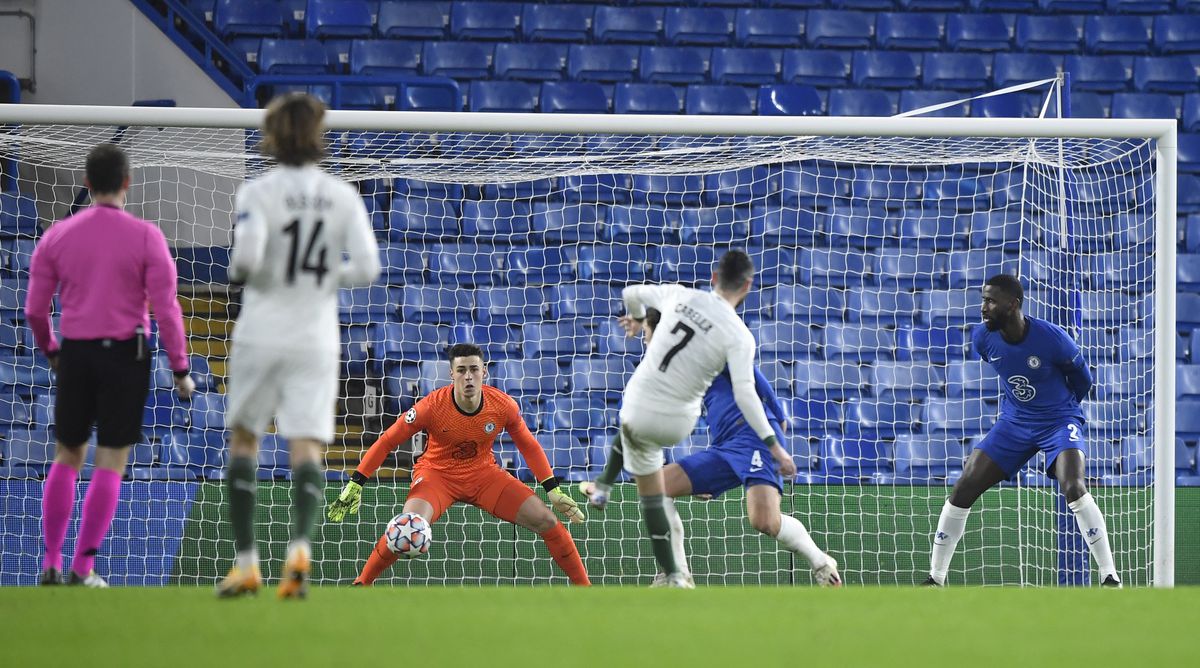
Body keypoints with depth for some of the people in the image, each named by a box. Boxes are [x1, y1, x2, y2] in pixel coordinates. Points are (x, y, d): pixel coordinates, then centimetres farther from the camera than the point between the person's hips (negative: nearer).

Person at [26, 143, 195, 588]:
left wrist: (49, 350, 23)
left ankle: (51, 563, 12)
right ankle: (83, 568, -2)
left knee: (67, 457, 15)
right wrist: (181, 369, -1)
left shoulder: (57, 235, 1)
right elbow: (166, 309, -10)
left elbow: (35, 309, 4)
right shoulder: (145, 237, -8)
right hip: (126, 354, -3)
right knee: (111, 463, 2)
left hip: (75, 354, 3)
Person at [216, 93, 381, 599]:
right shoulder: (343, 197, 0)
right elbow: (366, 268, -5)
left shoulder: (258, 193, -8)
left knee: (243, 439, 15)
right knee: (308, 451, -1)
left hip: (261, 334, -1)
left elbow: (246, 258, -21)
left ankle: (246, 562, 13)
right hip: (316, 340, 1)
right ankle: (300, 547, -28)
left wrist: (238, 271, 2)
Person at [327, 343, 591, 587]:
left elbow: (529, 447, 3)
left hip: (484, 474, 3)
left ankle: (584, 588, 9)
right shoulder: (433, 406, -23)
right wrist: (355, 484, -15)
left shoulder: (504, 406, -15)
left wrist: (554, 490, 1)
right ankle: (360, 586, -13)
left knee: (547, 521, -9)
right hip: (437, 473, -3)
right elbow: (387, 443, -13)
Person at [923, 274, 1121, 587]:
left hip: (1059, 420, -5)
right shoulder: (983, 337, -11)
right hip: (1013, 422, 5)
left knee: (1073, 488, -29)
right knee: (962, 491, -4)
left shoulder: (1051, 338, -24)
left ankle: (1110, 578, -21)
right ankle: (935, 579, 8)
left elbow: (1082, 377, -4)